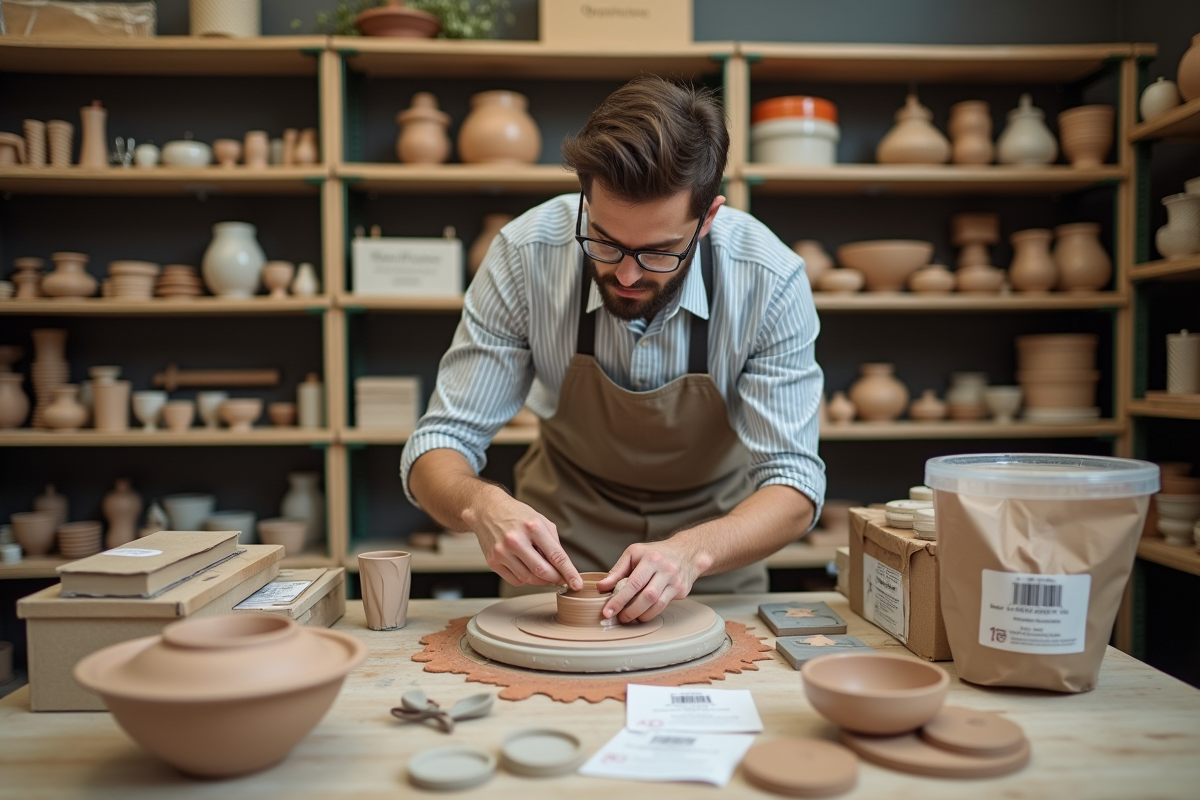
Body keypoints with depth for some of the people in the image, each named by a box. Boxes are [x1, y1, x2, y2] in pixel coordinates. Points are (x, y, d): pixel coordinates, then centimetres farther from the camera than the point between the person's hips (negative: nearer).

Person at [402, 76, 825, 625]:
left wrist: (693, 552, -37)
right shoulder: (525, 255, -22)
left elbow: (793, 483, -18)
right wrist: (482, 505, -38)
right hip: (565, 535, 0)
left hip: (713, 540, 1)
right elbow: (437, 451, -15)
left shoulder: (771, 281, -23)